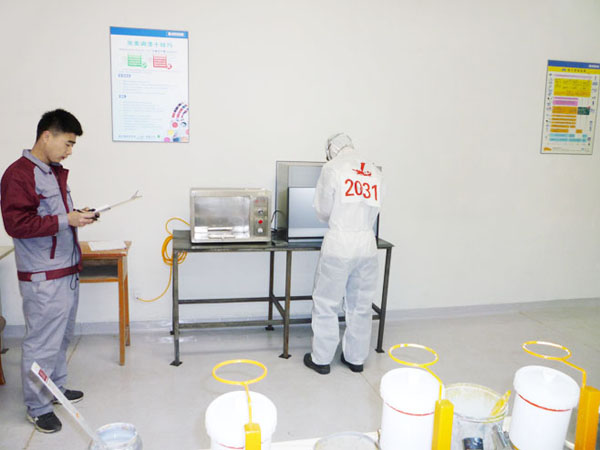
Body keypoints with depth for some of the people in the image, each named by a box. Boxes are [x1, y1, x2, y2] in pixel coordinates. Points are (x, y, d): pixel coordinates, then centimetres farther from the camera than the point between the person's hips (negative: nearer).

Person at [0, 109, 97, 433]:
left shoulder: (56, 172, 13)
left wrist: (78, 215, 6)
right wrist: (66, 220, -23)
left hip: (68, 271, 9)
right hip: (43, 277, -9)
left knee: (62, 336, 20)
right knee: (42, 343, 1)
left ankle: (56, 387, 37)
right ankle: (37, 407, 17)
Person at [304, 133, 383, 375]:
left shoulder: (332, 167, -3)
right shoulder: (375, 171, 9)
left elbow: (322, 209, 1)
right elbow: (374, 209, 8)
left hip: (338, 245, -4)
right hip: (367, 245, 4)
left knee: (326, 304, 8)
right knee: (361, 305, 14)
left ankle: (321, 359, 16)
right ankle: (356, 358, 25)